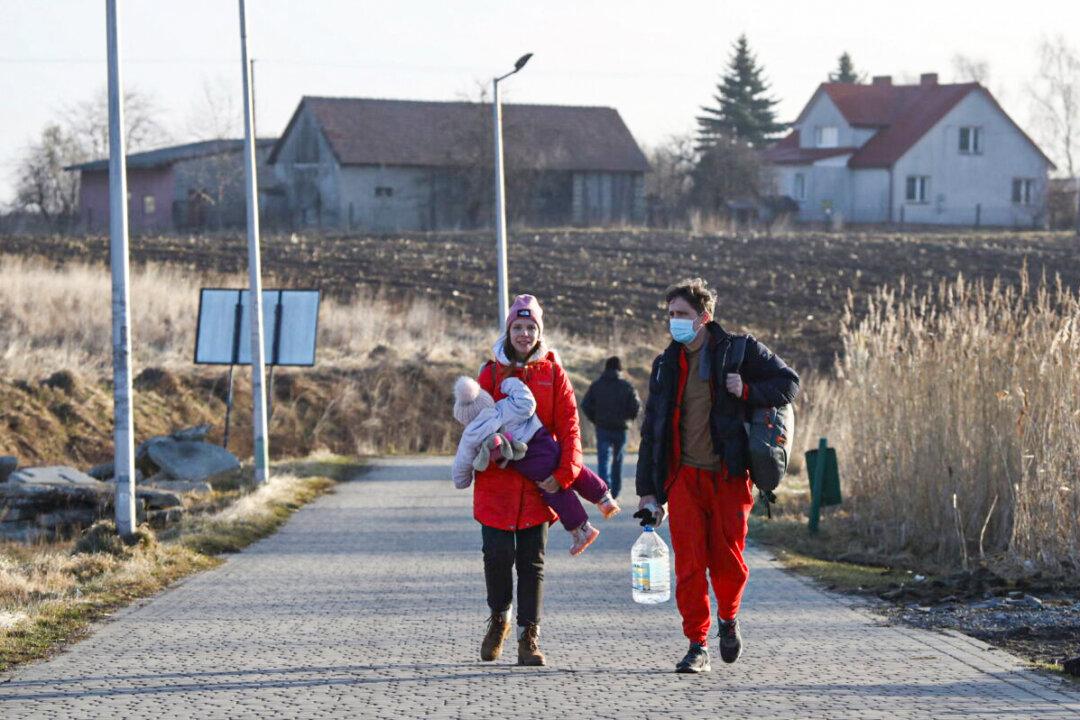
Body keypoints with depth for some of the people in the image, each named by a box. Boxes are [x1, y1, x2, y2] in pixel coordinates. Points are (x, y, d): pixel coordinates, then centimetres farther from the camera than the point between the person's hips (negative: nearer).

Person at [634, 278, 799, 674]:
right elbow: (651, 430, 15)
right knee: (689, 564, -5)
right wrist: (648, 490, 11)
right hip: (684, 477, 3)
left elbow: (789, 382, 4)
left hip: (729, 476, -3)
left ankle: (728, 618, 28)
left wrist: (747, 391, -14)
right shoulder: (666, 365, 12)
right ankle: (697, 646, 3)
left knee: (728, 562, -3)